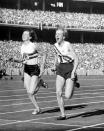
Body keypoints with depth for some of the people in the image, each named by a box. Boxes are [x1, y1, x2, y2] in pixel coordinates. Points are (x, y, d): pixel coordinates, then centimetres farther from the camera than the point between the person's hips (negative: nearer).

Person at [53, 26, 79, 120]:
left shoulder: (68, 45, -14)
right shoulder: (55, 45, 3)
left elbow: (76, 59, -13)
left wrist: (73, 71, -21)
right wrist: (56, 63, 17)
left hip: (70, 69, -5)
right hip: (60, 70, 5)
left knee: (67, 96, -9)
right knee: (58, 93, -12)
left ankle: (72, 88, 28)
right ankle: (63, 115, -1)